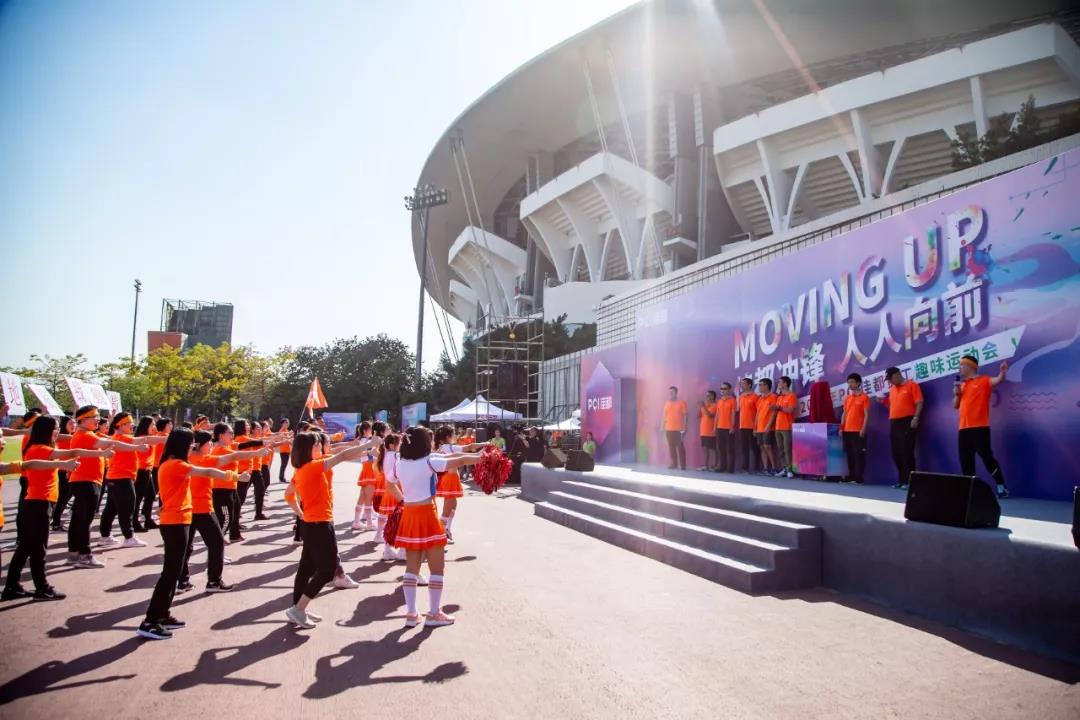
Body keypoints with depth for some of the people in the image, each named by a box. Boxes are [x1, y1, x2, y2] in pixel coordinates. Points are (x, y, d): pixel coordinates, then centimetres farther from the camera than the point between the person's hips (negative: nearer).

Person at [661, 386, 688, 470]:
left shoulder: (682, 403, -2)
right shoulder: (667, 403, 12)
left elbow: (685, 416, -5)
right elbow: (664, 416, 14)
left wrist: (684, 428, -11)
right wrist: (662, 427, 9)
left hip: (679, 429, -5)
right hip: (669, 429, 5)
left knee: (680, 447, -4)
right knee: (671, 446, 6)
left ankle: (682, 465, -1)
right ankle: (674, 464, 12)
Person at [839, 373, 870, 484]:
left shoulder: (864, 397, -2)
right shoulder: (847, 397, 15)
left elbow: (866, 415, -7)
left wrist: (863, 429, -15)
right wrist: (841, 427, 10)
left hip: (858, 431, -6)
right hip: (847, 431, 6)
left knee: (859, 454, -5)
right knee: (849, 454, 8)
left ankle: (859, 478, -2)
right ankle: (851, 477, 14)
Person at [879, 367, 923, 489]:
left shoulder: (912, 385, -3)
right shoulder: (892, 389, 19)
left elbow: (919, 403, -10)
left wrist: (915, 418, -19)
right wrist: (884, 401, 6)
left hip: (907, 422, -8)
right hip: (894, 423, 8)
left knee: (907, 452, -10)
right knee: (896, 453, 9)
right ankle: (901, 480, 18)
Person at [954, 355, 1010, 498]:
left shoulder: (984, 381, 1)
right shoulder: (962, 385, 18)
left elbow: (997, 380, -17)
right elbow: (956, 405, 22)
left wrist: (1002, 372, -37)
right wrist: (956, 394, 4)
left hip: (980, 427, -7)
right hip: (964, 428, 7)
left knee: (987, 457, -9)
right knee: (965, 460, 8)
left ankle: (1001, 487, -1)